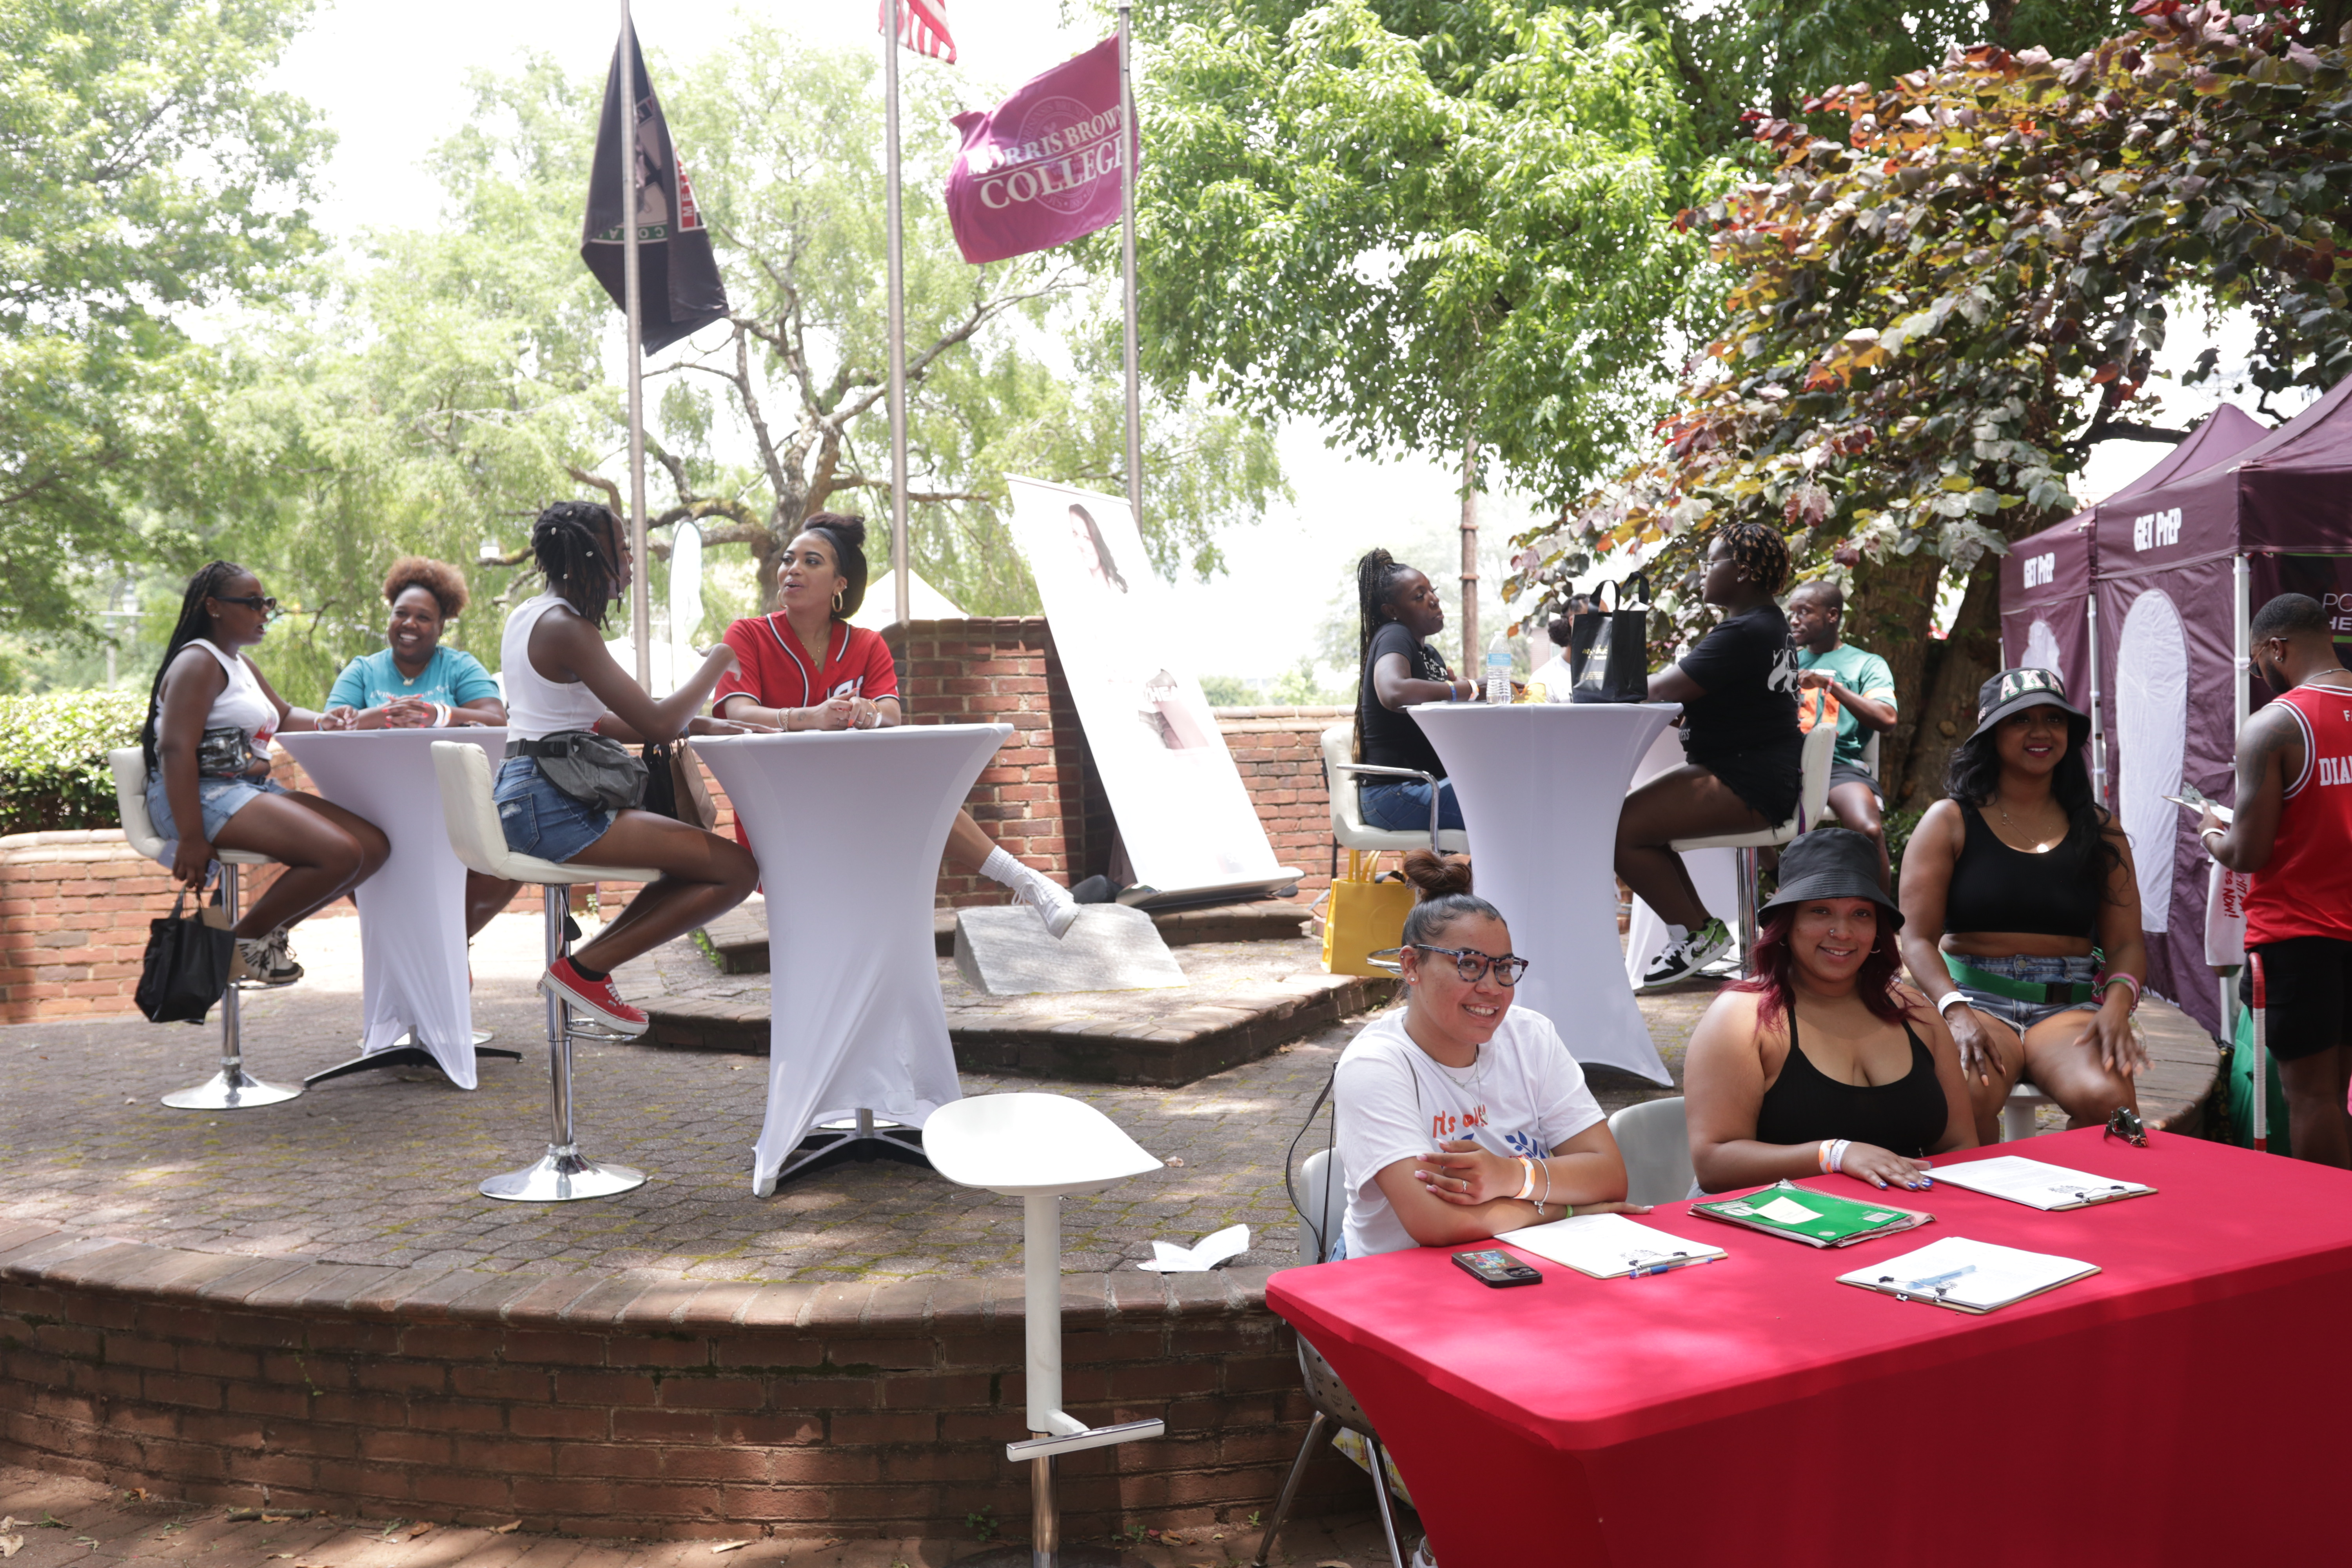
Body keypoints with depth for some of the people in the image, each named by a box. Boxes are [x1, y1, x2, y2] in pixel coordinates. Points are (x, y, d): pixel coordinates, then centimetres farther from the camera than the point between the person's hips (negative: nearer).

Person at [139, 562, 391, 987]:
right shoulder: (199, 662, -7)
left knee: (375, 846, -5)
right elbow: (177, 750, -17)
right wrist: (191, 839, -24)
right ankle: (243, 938, -8)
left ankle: (269, 932, 3)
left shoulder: (242, 665, 24)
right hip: (204, 794, -10)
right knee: (340, 854, -26)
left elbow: (283, 715, 35)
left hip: (252, 790, 10)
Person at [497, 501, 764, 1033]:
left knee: (699, 863, 20)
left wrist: (698, 726, 11)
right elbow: (657, 723, -21)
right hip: (552, 807, -11)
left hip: (524, 801, 11)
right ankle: (584, 969, -7)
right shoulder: (565, 628, -15)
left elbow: (596, 722, 21)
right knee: (739, 869, -13)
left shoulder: (527, 615, 17)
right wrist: (717, 664, -4)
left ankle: (587, 963, 10)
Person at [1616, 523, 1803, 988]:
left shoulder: (1742, 634, -19)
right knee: (1630, 811, 14)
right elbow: (1682, 683, 14)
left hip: (1747, 788, -12)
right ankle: (1696, 927, 14)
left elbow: (1663, 690, -22)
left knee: (1623, 830, -17)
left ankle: (1698, 932, -2)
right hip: (1756, 771, 12)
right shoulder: (1768, 622, 16)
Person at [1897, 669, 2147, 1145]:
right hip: (1975, 997, -2)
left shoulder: (2100, 831, 15)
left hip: (2068, 1006, 2)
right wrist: (1956, 1011, -17)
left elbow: (2126, 944, 11)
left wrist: (2118, 1004, -11)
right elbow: (1917, 939, 1)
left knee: (2108, 1100, -31)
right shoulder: (1950, 821, 8)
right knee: (1966, 1100, -35)